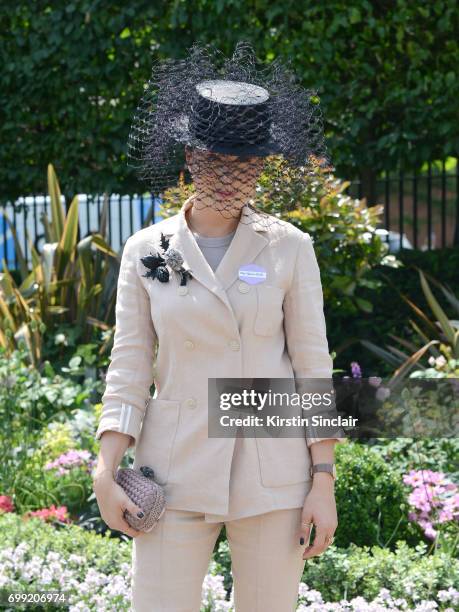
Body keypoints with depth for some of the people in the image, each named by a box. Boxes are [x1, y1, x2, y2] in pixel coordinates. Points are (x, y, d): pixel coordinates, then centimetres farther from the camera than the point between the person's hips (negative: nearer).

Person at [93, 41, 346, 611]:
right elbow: (129, 367, 2)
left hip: (273, 475, 0)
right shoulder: (146, 250, 2)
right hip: (177, 470, 1)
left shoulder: (290, 247, 0)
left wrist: (323, 484, -3)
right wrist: (106, 473, -8)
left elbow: (313, 364, 1)